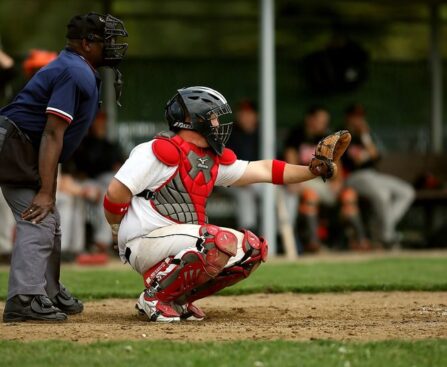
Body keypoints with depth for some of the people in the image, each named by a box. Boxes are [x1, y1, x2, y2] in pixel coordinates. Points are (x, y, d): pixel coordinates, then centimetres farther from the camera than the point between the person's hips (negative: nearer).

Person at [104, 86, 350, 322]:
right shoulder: (159, 152, -13)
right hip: (145, 243, -9)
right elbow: (115, 195, -15)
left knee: (253, 248, 3)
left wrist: (314, 169, 7)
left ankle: (178, 298, 5)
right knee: (222, 243, -30)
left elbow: (263, 171, 15)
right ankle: (155, 297, -16)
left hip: (175, 245, 9)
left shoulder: (214, 160, 13)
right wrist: (120, 236, -3)